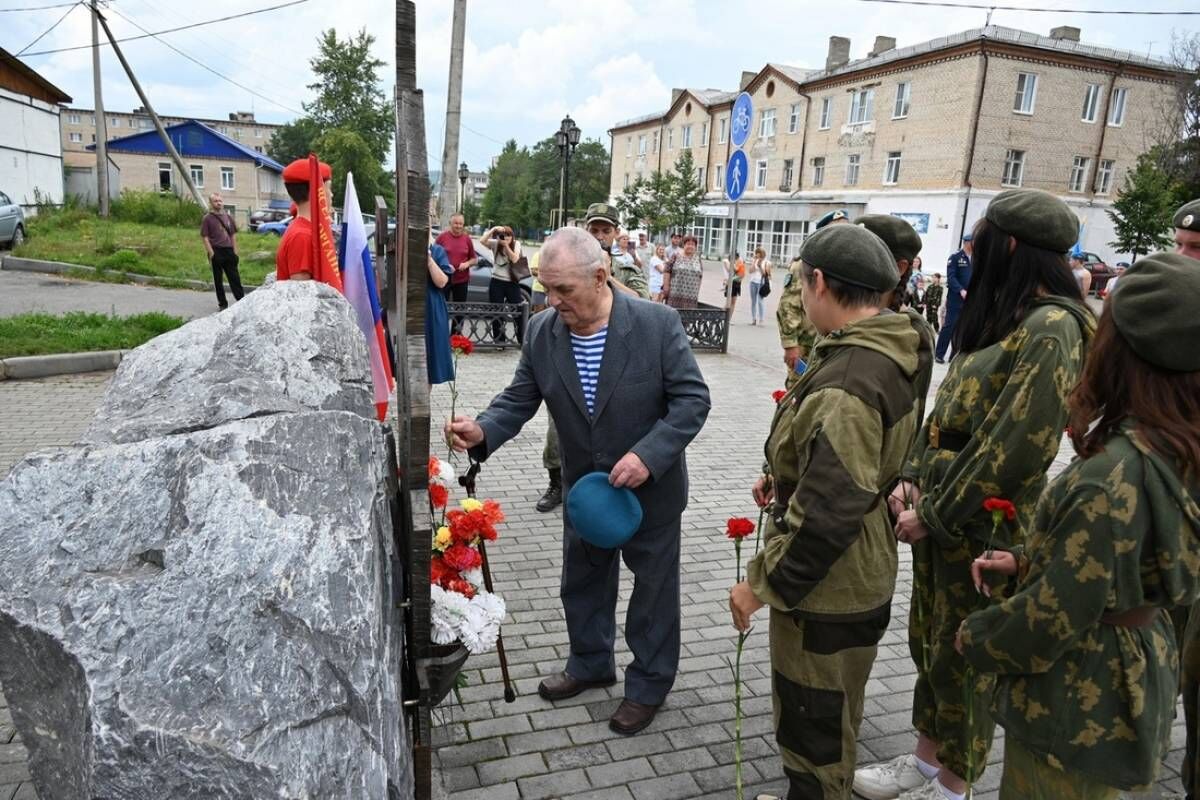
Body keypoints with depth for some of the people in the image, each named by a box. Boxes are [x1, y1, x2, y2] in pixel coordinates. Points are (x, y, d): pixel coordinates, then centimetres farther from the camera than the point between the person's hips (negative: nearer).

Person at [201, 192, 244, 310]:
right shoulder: (207, 219, -2)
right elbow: (205, 238, -5)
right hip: (216, 252, -3)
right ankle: (222, 304, 14)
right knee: (218, 279, 6)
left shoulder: (228, 217, 10)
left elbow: (233, 235, 14)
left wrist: (235, 251, 6)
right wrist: (211, 254, -12)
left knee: (235, 278, 4)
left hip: (229, 251, 3)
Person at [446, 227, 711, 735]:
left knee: (654, 589, 13)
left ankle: (649, 684, 35)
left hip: (651, 487, -4)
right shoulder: (541, 332, -10)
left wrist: (647, 455, -29)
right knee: (582, 582, 21)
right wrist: (483, 430, -24)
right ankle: (591, 664, 47)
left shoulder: (657, 324, -22)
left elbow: (693, 398, -19)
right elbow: (520, 399, -4)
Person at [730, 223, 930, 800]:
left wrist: (763, 583, -22)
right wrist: (784, 475, 10)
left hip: (827, 584, -10)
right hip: (853, 572, 10)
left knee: (814, 724, 11)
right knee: (825, 715, 28)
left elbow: (827, 512, -32)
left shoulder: (848, 380, -30)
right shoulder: (891, 354, 3)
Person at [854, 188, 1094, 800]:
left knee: (960, 659, 8)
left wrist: (936, 515, -16)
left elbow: (1016, 449, -23)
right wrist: (912, 478, -1)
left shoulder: (1052, 329, -19)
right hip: (937, 512, 8)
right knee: (926, 641, 20)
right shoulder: (999, 315, 10)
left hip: (982, 527, -8)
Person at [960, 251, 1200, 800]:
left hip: (1077, 704, -8)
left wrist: (974, 638, -9)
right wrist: (1026, 562, 6)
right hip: (1133, 679, 8)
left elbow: (1056, 616, -25)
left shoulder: (1116, 475, -32)